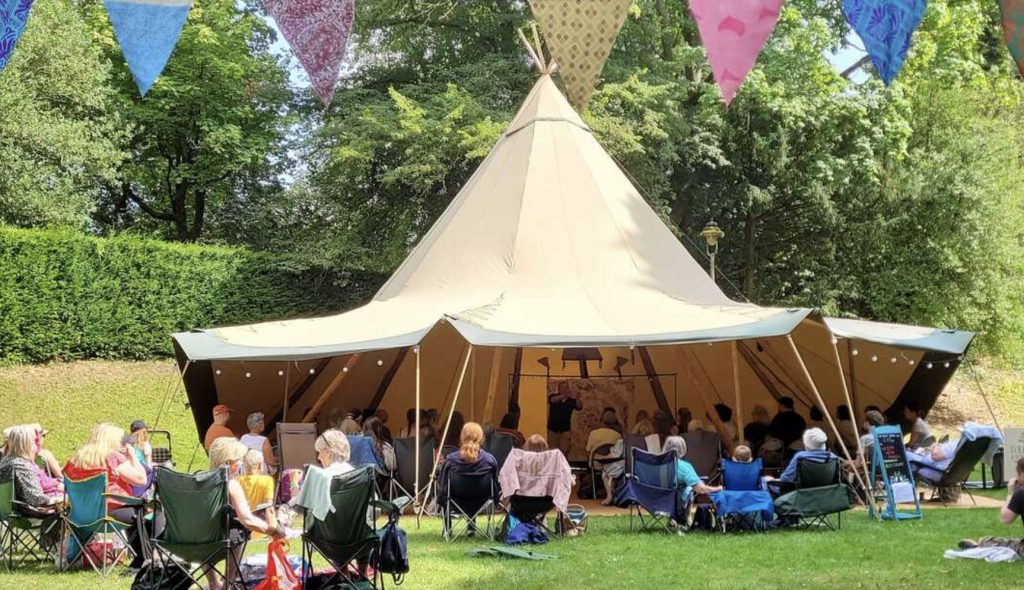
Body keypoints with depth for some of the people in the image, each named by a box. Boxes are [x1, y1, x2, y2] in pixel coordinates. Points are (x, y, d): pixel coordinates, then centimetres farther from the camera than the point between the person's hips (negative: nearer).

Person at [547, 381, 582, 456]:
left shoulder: (571, 400, -4)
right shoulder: (553, 396, -4)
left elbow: (579, 407, -21)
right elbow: (552, 400, -28)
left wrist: (577, 398, -43)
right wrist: (564, 396, -46)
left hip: (565, 429, -1)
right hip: (553, 429, 1)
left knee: (564, 452, -6)